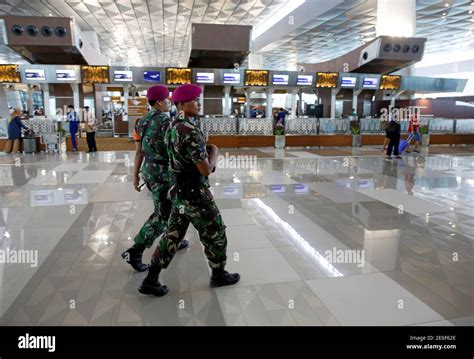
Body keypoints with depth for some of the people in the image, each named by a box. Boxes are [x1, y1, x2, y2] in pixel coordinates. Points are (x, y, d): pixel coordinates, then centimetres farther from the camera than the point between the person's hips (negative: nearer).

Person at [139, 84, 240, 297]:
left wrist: (205, 151, 6)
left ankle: (151, 281, 21)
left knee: (173, 235, 16)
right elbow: (207, 169, -24)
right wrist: (214, 152, -5)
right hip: (195, 194, -9)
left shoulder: (173, 127, 8)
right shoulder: (190, 131, -24)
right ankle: (219, 275, 32)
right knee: (215, 234, 11)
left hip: (178, 191, 9)